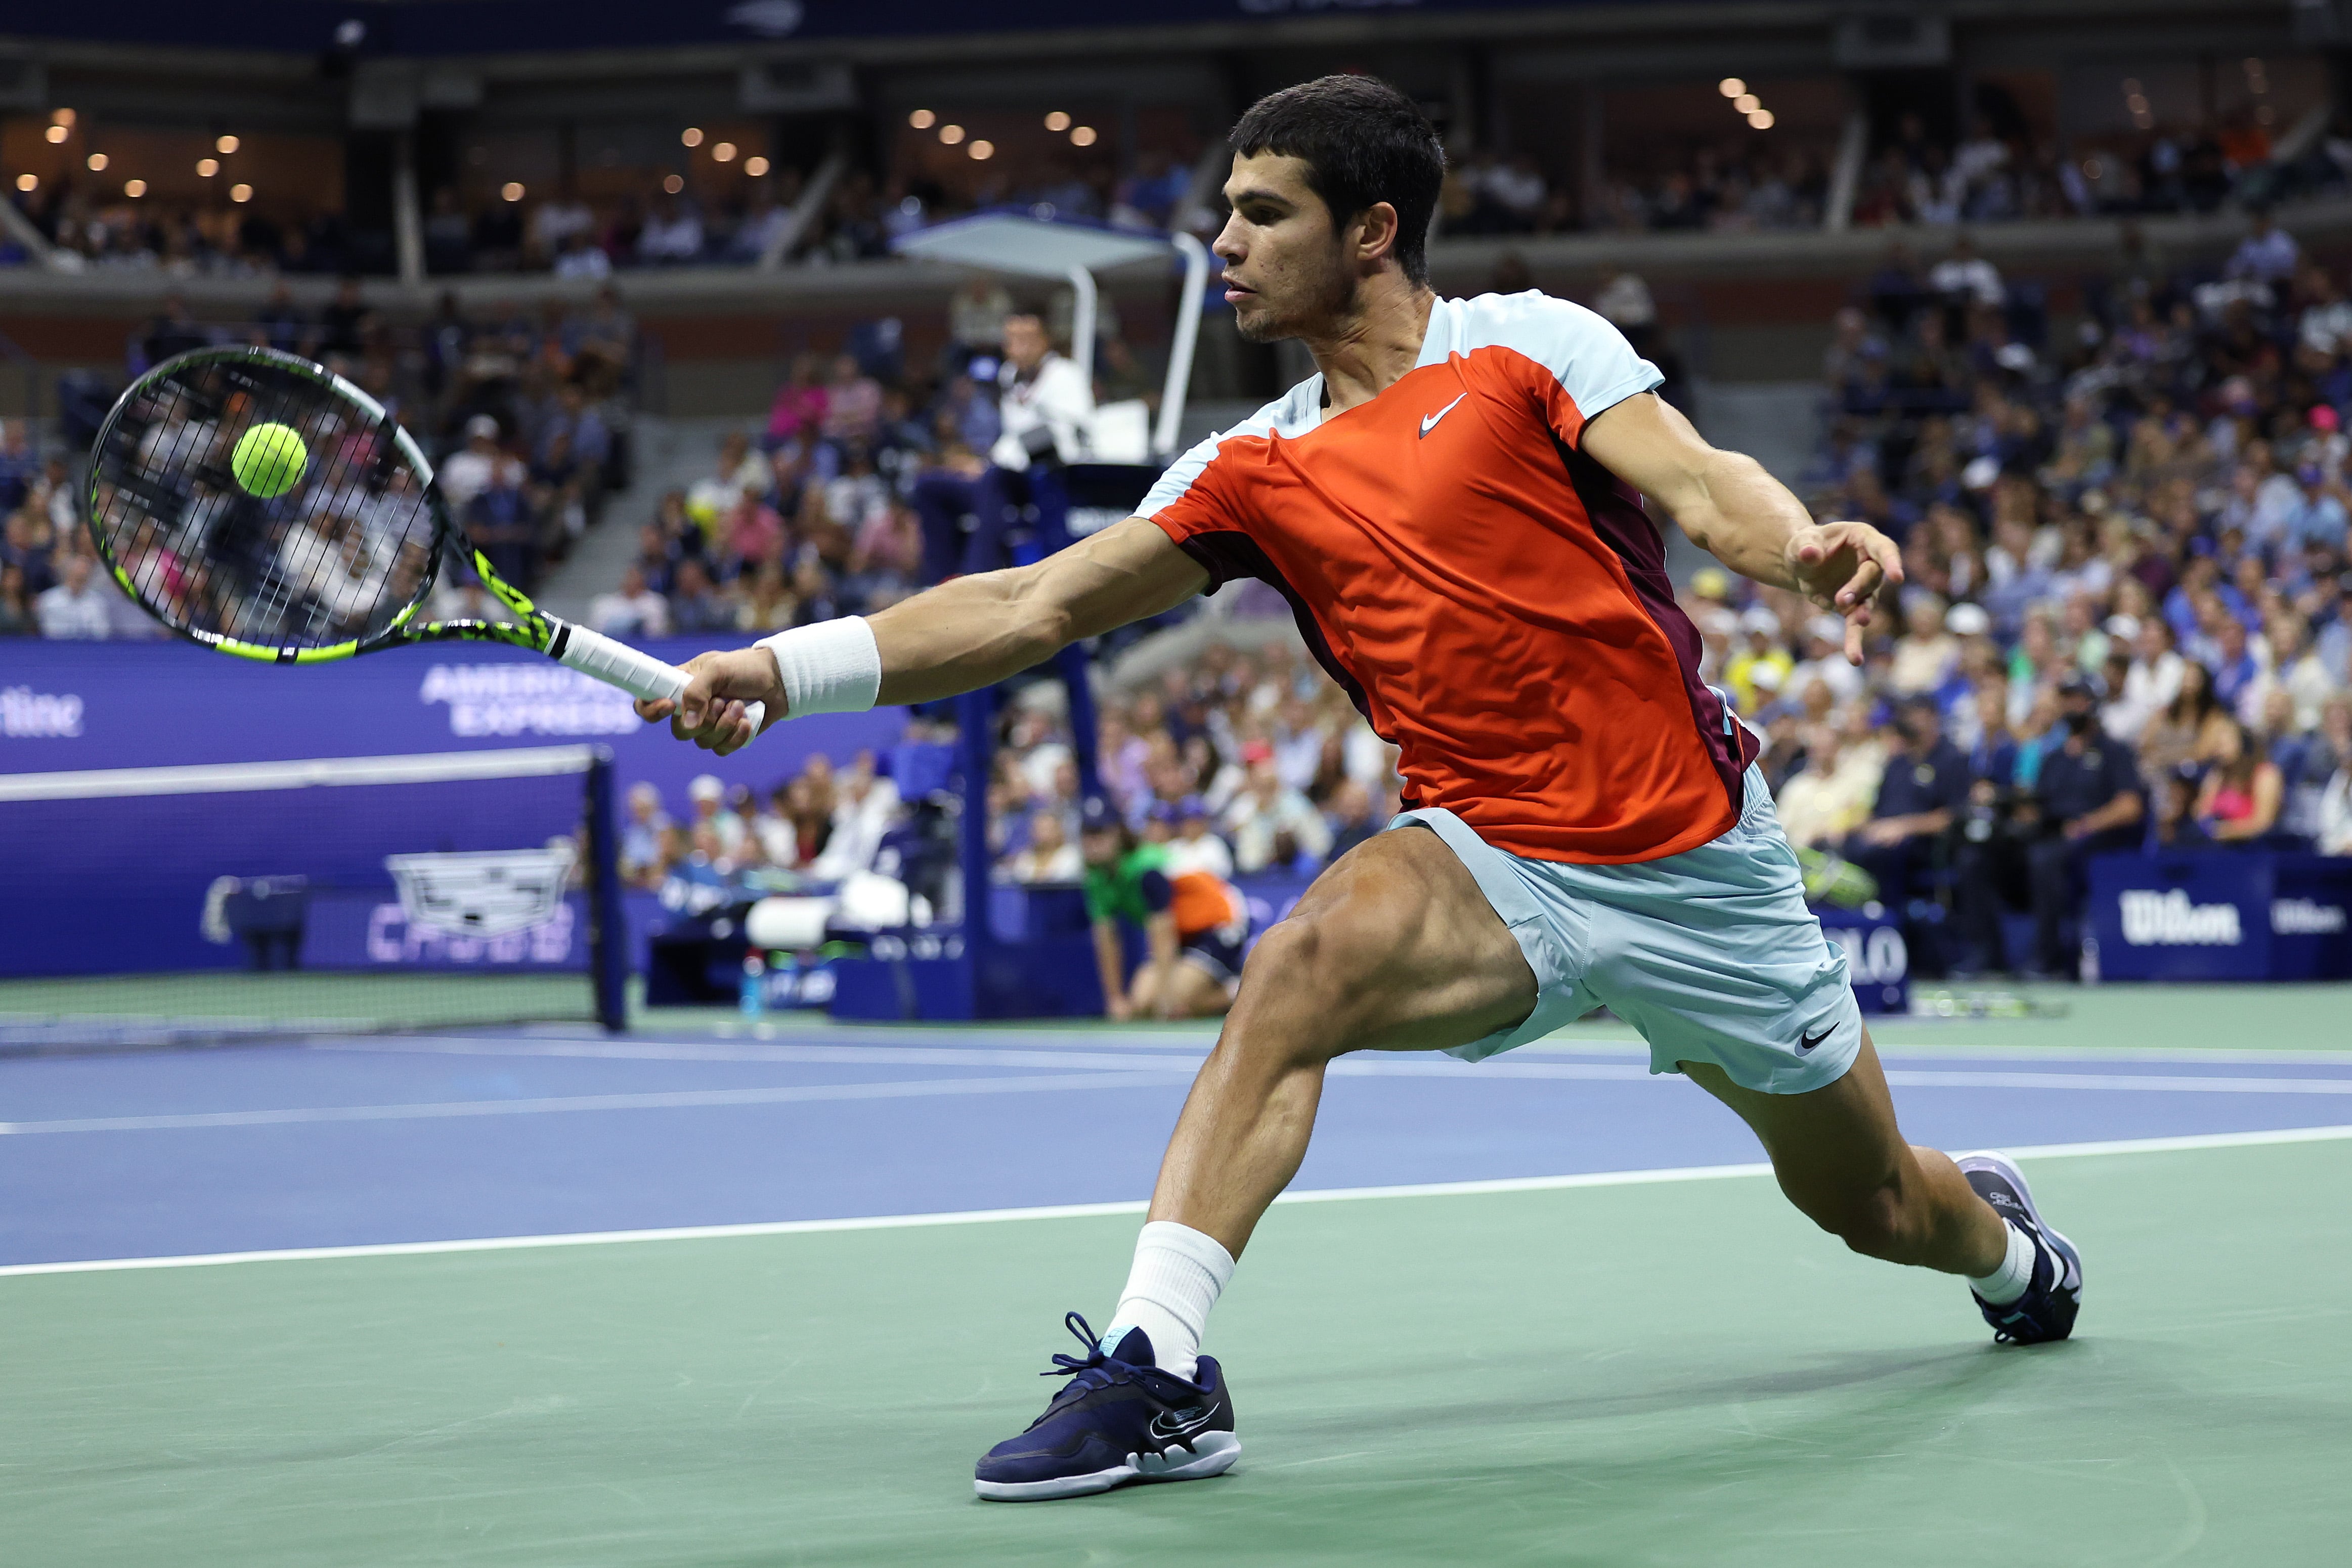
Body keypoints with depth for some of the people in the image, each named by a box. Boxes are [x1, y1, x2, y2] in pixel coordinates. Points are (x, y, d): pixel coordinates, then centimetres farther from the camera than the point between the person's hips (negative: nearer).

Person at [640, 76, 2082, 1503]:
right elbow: (1035, 607, 2)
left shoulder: (1529, 346, -4)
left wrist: (1808, 547, -39)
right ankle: (1155, 1372, -34)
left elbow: (1703, 486, -16)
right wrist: (781, 670, -8)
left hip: (1694, 854, -2)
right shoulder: (1259, 471, 6)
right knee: (1303, 965, -31)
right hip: (1496, 858, 2)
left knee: (1869, 1198, 12)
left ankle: (2004, 1239, 50)